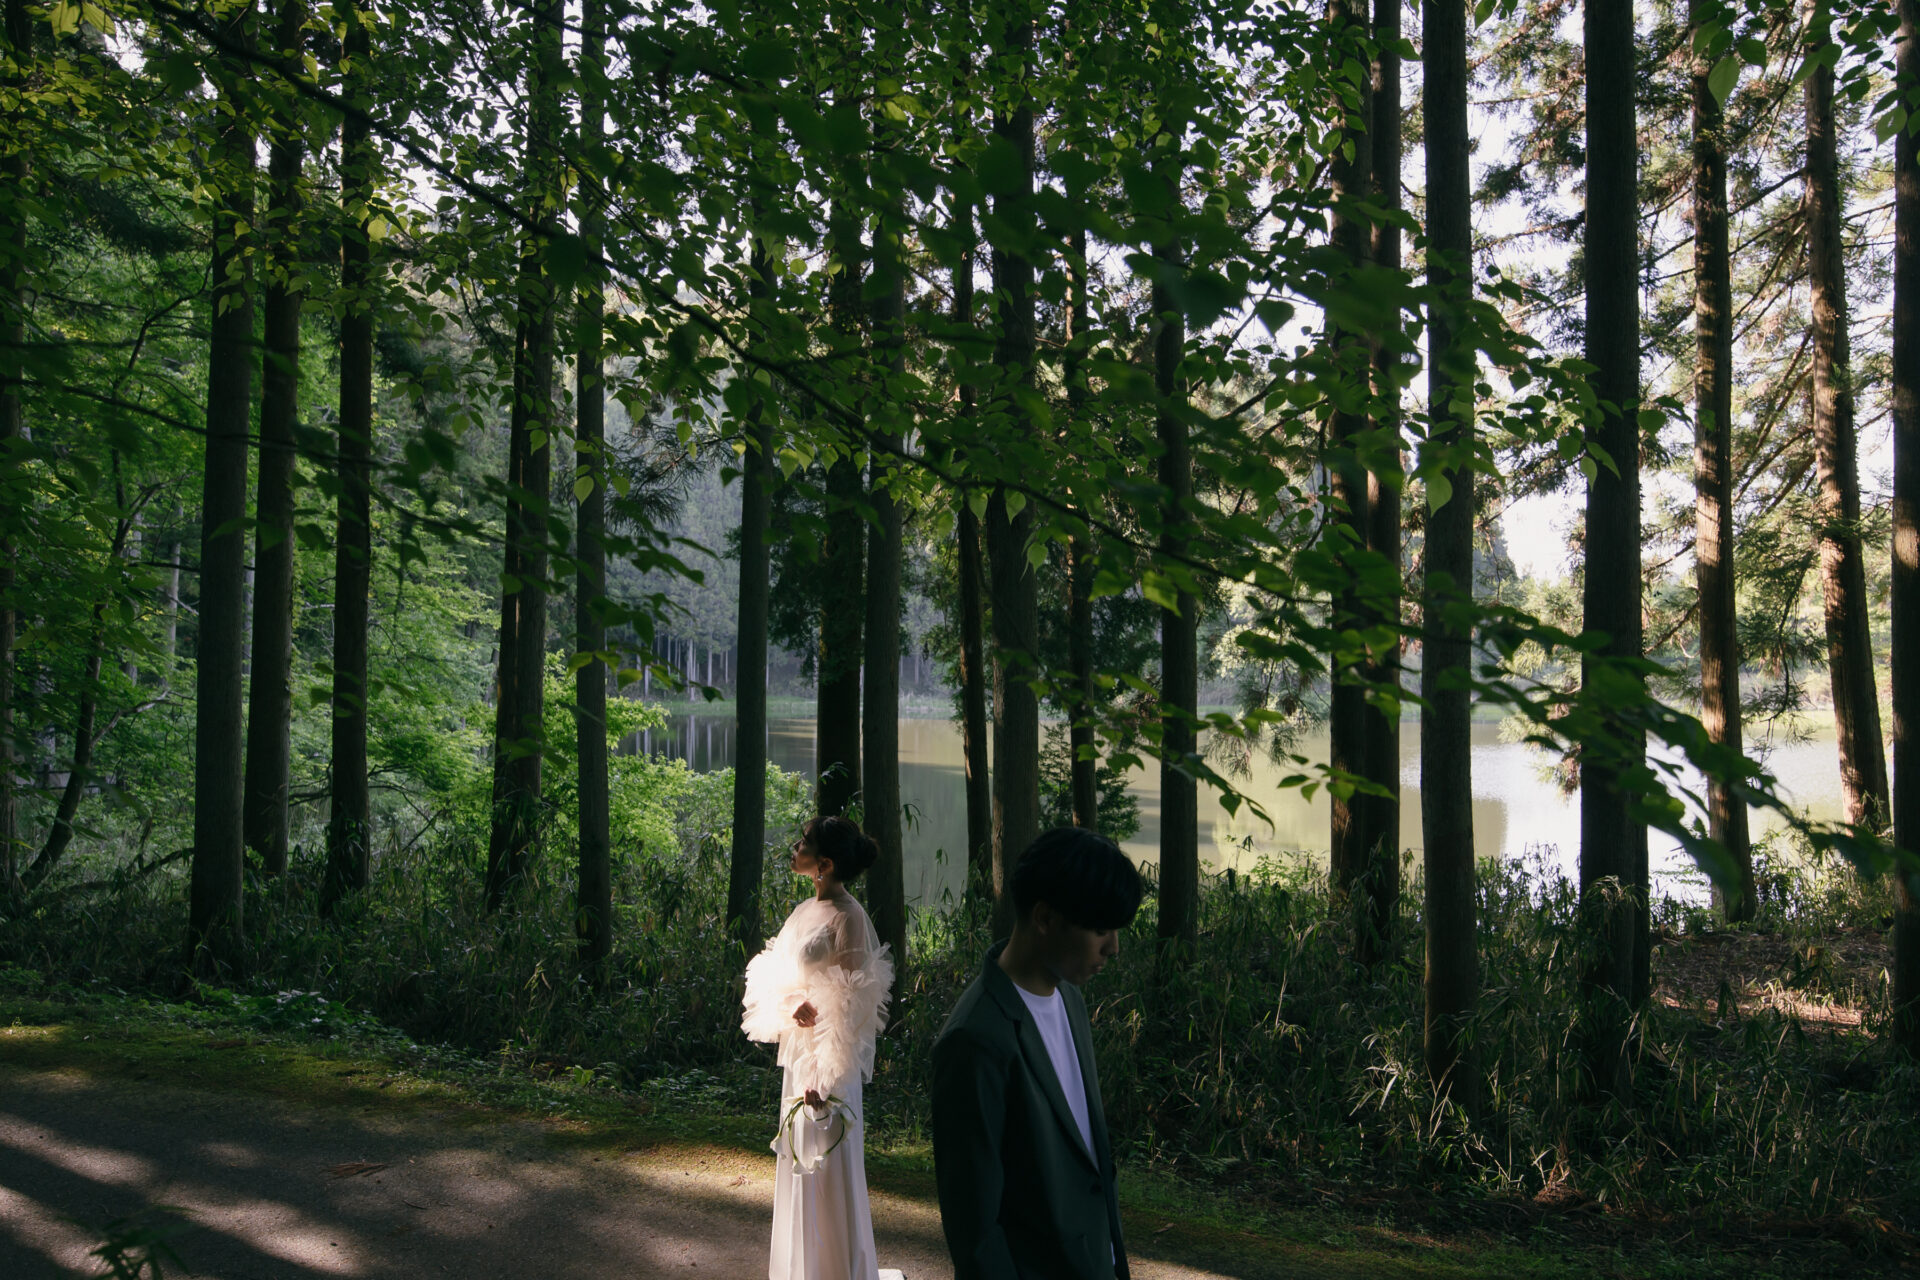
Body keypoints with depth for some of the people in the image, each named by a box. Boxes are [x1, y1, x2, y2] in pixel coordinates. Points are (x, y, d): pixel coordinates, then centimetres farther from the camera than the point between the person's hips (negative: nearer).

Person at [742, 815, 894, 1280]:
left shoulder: (847, 917, -17)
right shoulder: (806, 910, 8)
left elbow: (852, 1007, -19)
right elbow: (777, 976, 14)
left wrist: (829, 1077, -21)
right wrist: (792, 1004, -9)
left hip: (828, 1058, -9)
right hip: (797, 1053, 9)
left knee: (828, 1164, 1)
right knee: (799, 1158, 18)